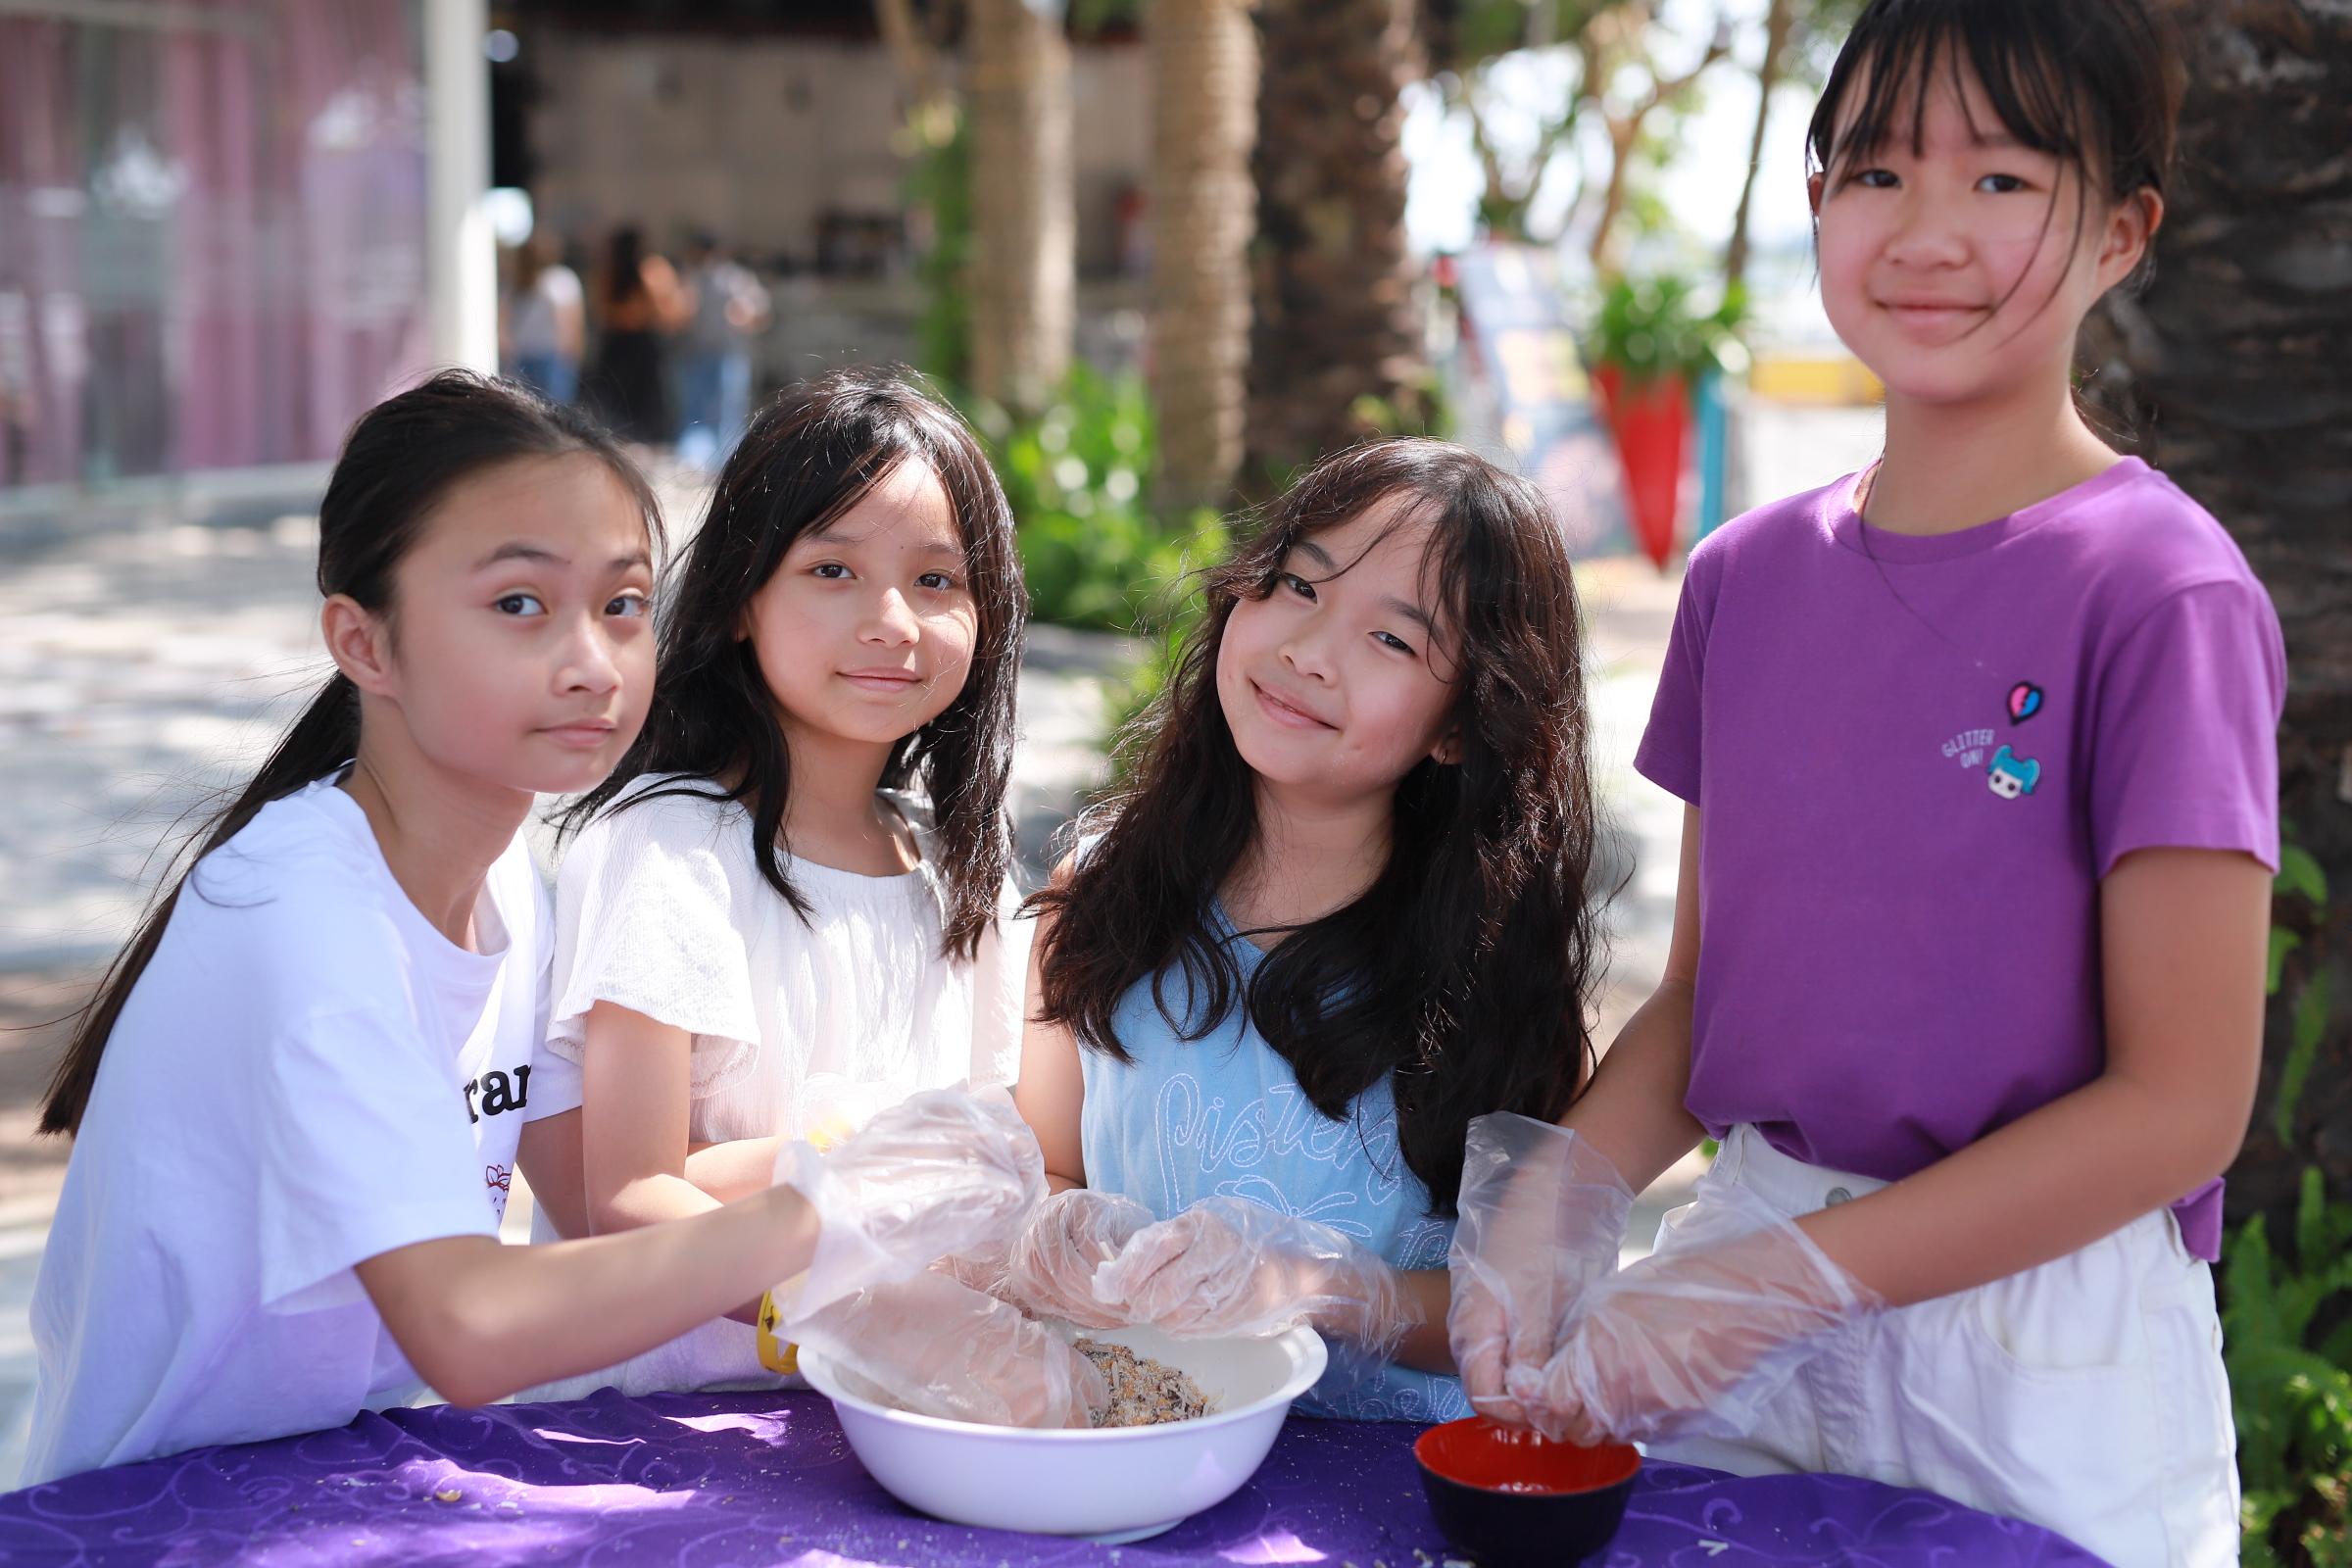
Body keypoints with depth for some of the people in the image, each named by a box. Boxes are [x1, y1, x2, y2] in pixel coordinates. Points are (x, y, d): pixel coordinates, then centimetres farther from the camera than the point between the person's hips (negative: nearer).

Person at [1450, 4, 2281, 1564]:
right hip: (1751, 1289, 5)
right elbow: (1702, 992, 9)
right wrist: (1547, 1206, -9)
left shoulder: (2164, 595, -13)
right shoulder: (1751, 576, 4)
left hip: (2046, 1358, -4)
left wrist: (1773, 1281, -19)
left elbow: (2181, 1102, -15)